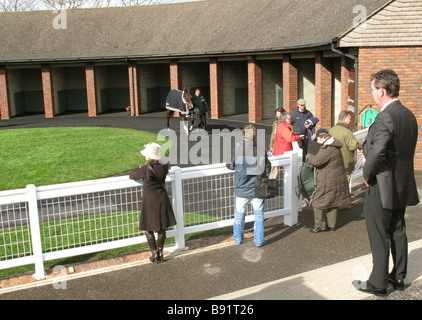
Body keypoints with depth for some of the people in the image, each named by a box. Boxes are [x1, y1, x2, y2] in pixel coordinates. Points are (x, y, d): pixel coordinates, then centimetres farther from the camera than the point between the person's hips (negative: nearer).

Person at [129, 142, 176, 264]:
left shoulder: (145, 169, -19)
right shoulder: (163, 167, -6)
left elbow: (132, 176, -3)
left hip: (150, 202, -4)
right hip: (162, 200, 4)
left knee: (149, 229, 11)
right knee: (162, 228, 16)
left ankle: (154, 255, 14)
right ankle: (160, 253, 24)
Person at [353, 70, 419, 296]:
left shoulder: (385, 118, -23)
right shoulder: (409, 116, 6)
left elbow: (377, 153, -32)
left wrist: (367, 174, -15)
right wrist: (367, 149, 8)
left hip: (383, 187, -9)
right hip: (403, 186, 9)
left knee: (379, 237, 4)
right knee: (397, 232, 19)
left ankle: (378, 284, 16)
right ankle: (398, 277, 32)